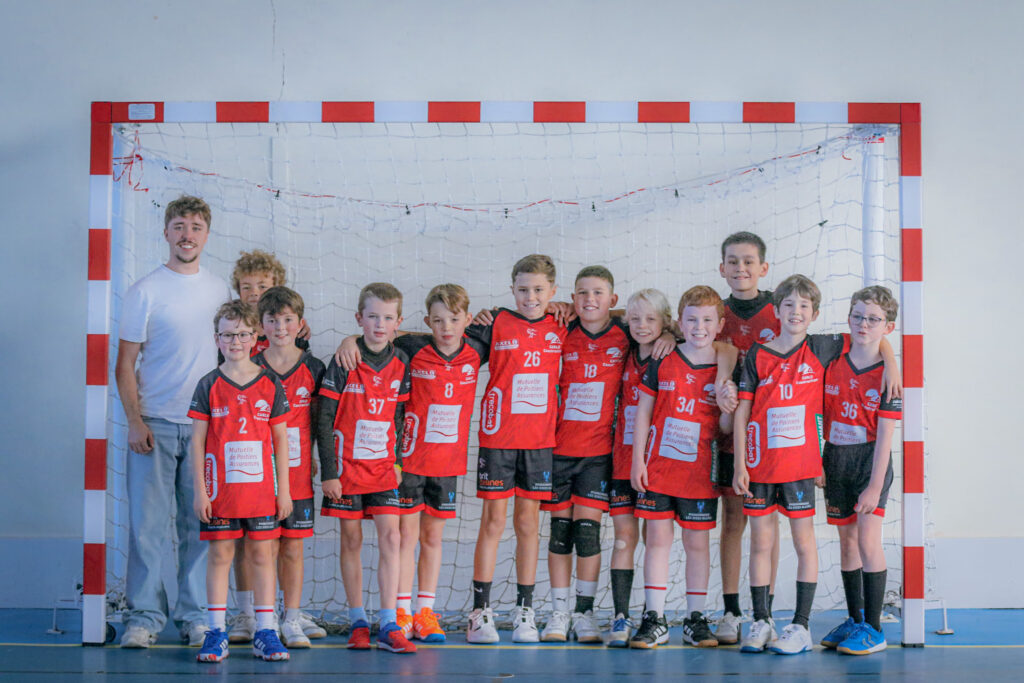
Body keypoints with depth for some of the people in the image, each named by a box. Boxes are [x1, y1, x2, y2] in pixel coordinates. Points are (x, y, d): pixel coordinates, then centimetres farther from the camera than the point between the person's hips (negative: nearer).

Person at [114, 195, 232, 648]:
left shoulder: (220, 291, 11)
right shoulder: (145, 292, 0)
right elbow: (125, 365, -1)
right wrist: (135, 421, -10)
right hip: (155, 424, -3)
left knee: (200, 525, 4)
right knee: (147, 522, -3)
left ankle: (196, 617, 12)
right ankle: (143, 617, 4)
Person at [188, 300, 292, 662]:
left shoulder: (270, 384, 3)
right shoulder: (209, 386, 0)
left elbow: (281, 439, 7)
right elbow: (198, 440, 0)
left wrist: (283, 489, 3)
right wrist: (200, 491, -5)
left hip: (261, 488, 1)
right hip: (220, 488, -1)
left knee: (262, 555, 5)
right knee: (220, 555, 3)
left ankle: (265, 632, 11)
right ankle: (216, 633, 9)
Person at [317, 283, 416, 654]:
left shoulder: (400, 364, 2)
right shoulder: (343, 363, -8)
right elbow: (324, 421, -7)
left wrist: (398, 460, 8)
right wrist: (328, 472, -10)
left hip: (383, 466, 3)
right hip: (347, 466, -3)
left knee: (390, 537, -5)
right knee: (351, 540, 6)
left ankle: (389, 627, -3)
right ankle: (358, 622, 15)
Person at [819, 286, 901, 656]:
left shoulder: (886, 376, -10)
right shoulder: (833, 364, 2)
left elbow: (885, 435, -12)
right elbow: (822, 416, 10)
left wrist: (875, 486, -16)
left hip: (869, 461, -5)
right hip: (836, 460, 5)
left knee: (868, 540, -11)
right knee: (847, 540, 11)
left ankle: (874, 629, -4)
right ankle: (854, 619, 22)